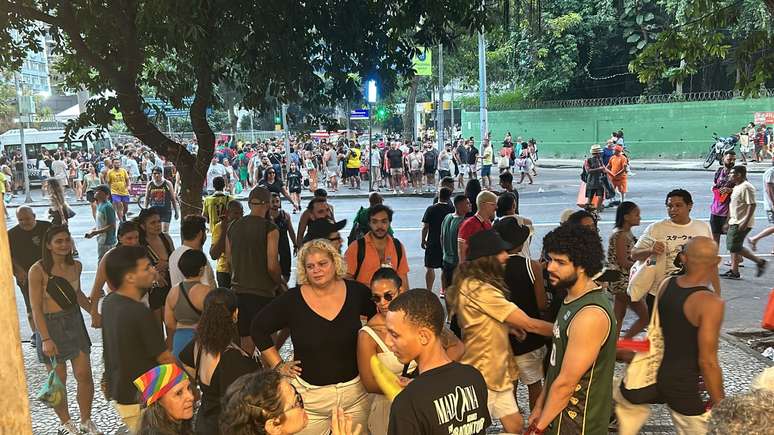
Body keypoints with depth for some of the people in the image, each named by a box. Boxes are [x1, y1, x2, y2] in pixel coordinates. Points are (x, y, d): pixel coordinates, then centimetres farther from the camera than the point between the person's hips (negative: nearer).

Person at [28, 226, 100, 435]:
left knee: (84, 375, 6)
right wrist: (46, 339, -18)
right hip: (51, 326, -5)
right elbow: (36, 308, -15)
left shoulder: (76, 266, 3)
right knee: (58, 380, 6)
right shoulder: (38, 270, -15)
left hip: (75, 322, 5)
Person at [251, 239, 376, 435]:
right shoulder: (292, 300, -9)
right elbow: (258, 328, 2)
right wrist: (278, 365, -1)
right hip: (308, 396, -1)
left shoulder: (356, 292, -5)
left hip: (356, 391, 1)